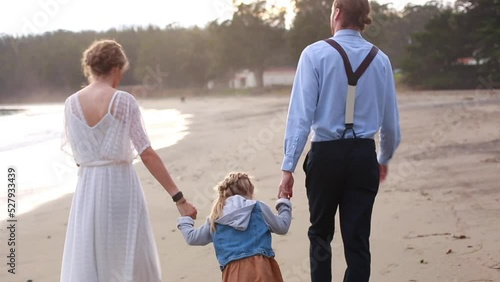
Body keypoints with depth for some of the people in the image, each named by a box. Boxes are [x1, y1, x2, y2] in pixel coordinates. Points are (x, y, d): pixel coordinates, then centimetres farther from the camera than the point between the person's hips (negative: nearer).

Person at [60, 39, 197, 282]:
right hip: (121, 185, -3)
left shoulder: (72, 103, 2)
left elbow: (76, 153, 9)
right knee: (133, 263, 8)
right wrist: (178, 198, -12)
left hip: (88, 189, 3)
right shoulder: (124, 101, -9)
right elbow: (147, 154, -13)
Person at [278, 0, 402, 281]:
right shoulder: (380, 59, 4)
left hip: (326, 154, -2)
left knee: (321, 233, 17)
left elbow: (301, 114, -12)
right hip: (364, 155, 2)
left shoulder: (316, 54, -6)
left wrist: (289, 166, -9)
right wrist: (385, 158, 28)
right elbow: (391, 121, 11)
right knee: (357, 239, 6)